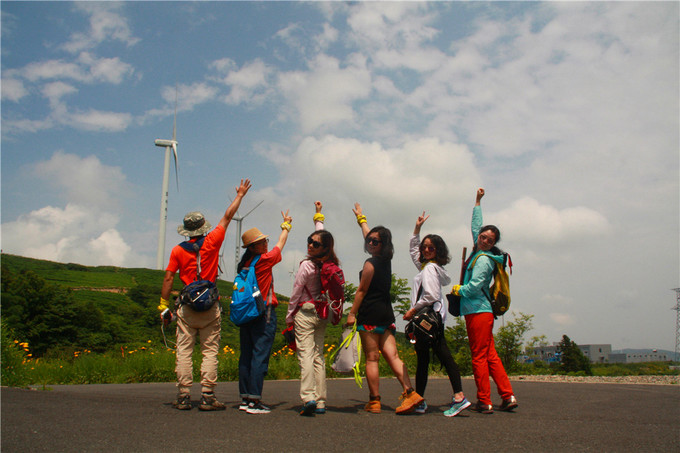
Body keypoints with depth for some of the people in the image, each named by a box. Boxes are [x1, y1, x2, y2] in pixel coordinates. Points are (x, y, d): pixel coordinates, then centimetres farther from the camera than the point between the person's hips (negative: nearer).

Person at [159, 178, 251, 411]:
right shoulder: (211, 242, -1)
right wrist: (240, 195, 21)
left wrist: (163, 306, 7)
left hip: (187, 307, 1)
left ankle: (183, 396, 5)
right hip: (210, 307, -1)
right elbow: (227, 216, 10)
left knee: (184, 351, 6)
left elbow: (168, 279, 1)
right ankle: (207, 396, 0)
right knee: (210, 352, 2)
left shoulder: (178, 250, 2)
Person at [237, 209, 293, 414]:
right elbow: (281, 243, 9)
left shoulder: (244, 264, 7)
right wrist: (286, 225, 24)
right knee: (260, 356, -7)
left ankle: (245, 398, 15)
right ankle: (254, 401, -8)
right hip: (264, 313, -7)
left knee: (246, 356, 10)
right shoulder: (265, 260, -8)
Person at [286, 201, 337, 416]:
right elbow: (322, 235, 20)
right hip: (323, 314, 6)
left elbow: (296, 293, -7)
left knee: (305, 353, -10)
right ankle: (320, 402, 8)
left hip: (305, 312, -6)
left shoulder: (307, 266, -14)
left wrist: (289, 317, 4)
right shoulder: (330, 263, 2)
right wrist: (318, 216, 32)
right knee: (319, 355, 9)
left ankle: (308, 397, -23)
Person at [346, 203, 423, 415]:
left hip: (370, 313, -8)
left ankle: (374, 401, 0)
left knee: (371, 358, -3)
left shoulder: (371, 263, -9)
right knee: (392, 356, 2)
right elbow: (368, 235, 29)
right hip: (386, 312, 8)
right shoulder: (386, 260, 13)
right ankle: (410, 392, -9)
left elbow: (361, 291, -8)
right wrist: (361, 218, 44)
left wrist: (352, 313, -2)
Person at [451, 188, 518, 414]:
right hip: (480, 312, 9)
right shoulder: (479, 252, 15)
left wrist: (458, 290, 0)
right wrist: (478, 202, 35)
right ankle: (508, 396, 9)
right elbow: (476, 226, 29)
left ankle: (484, 402, 0)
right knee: (490, 356, 9)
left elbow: (475, 286, -19)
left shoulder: (484, 259, -10)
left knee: (479, 357, -5)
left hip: (478, 311, -9)